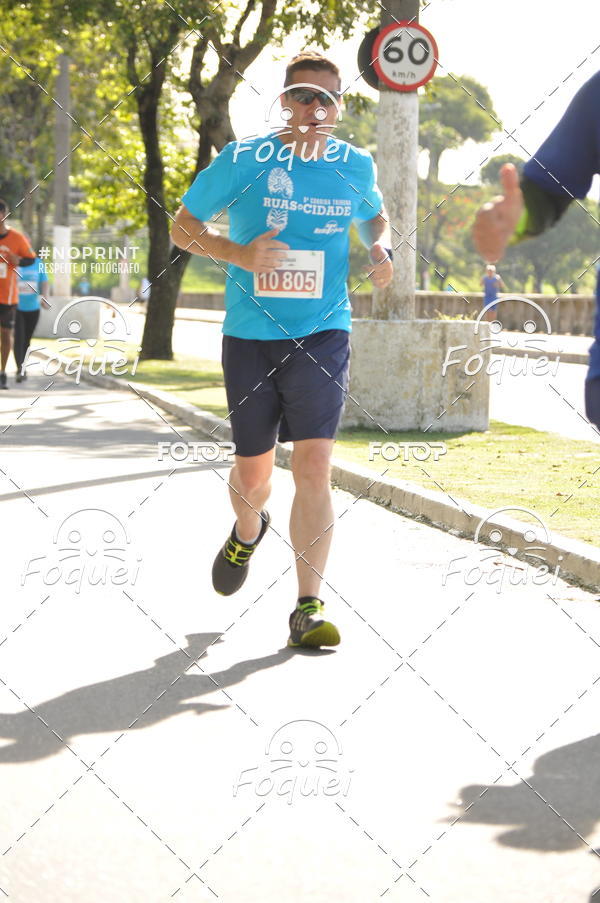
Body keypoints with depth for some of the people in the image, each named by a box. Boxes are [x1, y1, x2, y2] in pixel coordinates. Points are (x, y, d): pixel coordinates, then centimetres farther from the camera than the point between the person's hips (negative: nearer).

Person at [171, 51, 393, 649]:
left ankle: (308, 609, -9)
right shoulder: (243, 161, -5)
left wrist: (382, 248, 2)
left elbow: (375, 215, 25)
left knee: (313, 467, -14)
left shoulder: (355, 167, 3)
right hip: (250, 336, 0)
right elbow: (183, 225, 3)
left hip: (322, 336, 0)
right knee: (252, 472, 11)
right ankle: (247, 533, 48)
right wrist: (239, 254, -15)